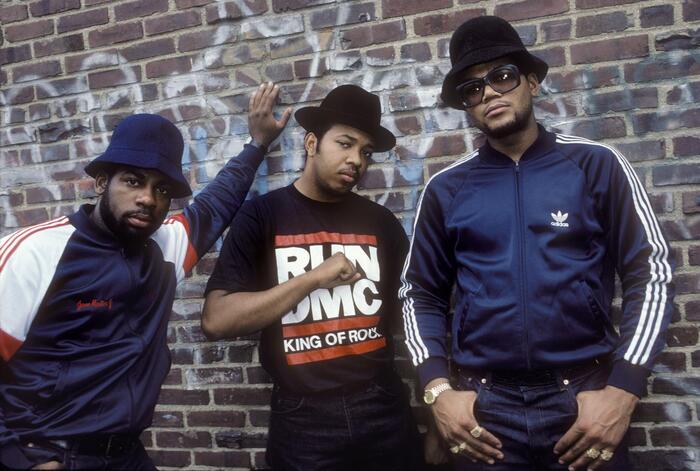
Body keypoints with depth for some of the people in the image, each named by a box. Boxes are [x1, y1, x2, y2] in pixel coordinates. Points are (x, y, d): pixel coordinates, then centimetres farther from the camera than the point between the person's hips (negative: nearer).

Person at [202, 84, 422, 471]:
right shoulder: (262, 216, -5)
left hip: (386, 414, 3)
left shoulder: (381, 222, 5)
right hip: (302, 422, -3)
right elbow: (216, 320, -13)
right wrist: (313, 278, -18)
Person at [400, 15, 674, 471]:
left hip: (584, 397, -1)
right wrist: (438, 389, -5)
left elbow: (651, 273, -2)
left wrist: (622, 390, -9)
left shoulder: (596, 164, -1)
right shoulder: (446, 189, 4)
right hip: (484, 406, 2)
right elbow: (422, 295, 8)